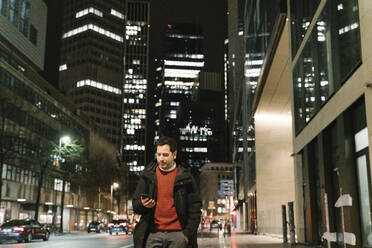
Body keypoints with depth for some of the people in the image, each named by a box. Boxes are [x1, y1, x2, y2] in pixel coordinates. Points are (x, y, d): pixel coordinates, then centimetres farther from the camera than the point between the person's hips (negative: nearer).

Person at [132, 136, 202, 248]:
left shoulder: (185, 176, 3)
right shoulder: (148, 175, 9)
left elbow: (195, 207, 3)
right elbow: (135, 205, 13)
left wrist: (188, 233, -5)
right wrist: (142, 204, -10)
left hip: (177, 234, -1)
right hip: (153, 233, 2)